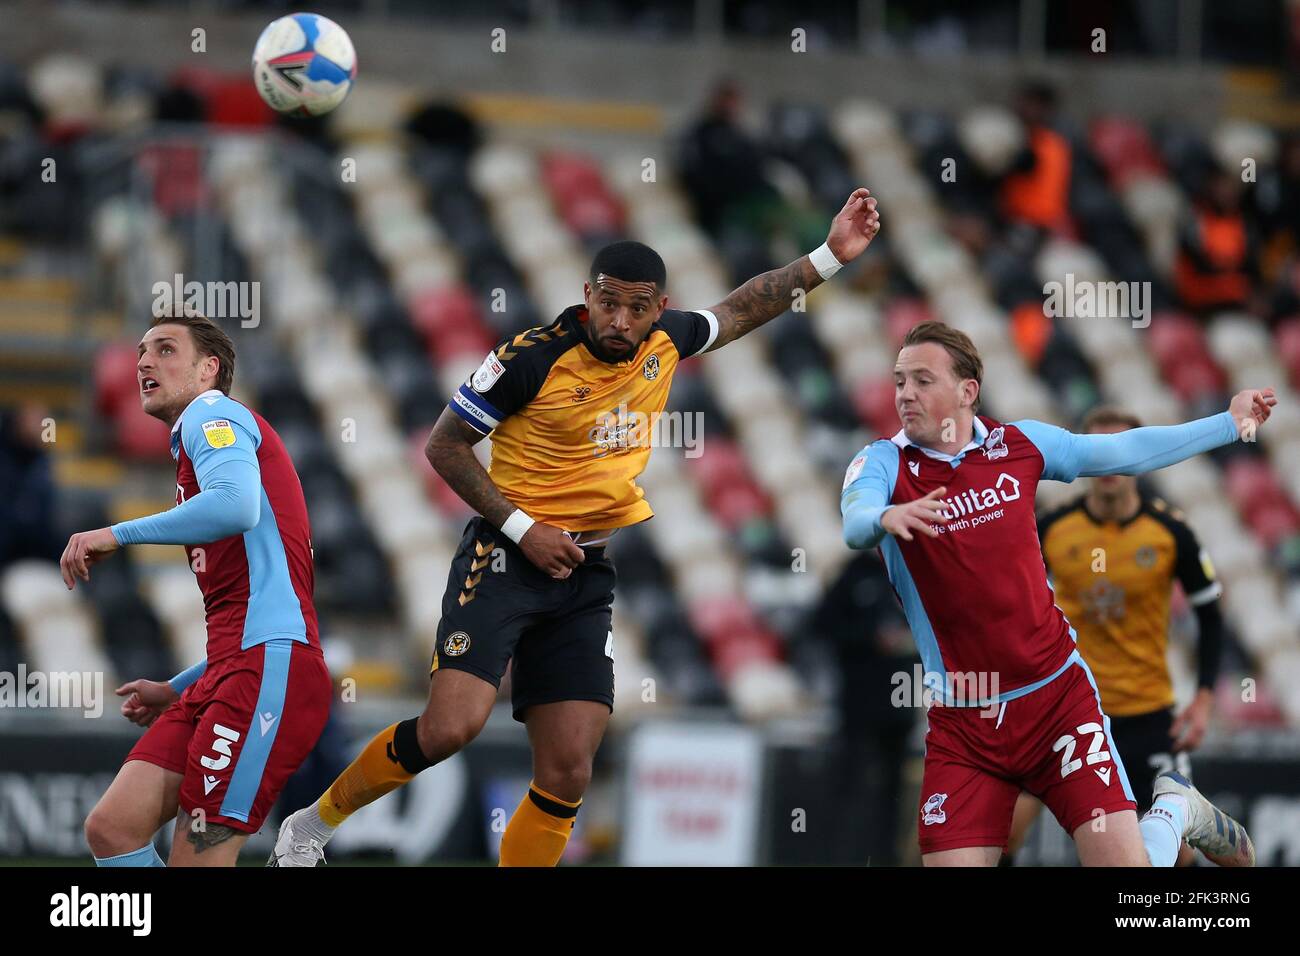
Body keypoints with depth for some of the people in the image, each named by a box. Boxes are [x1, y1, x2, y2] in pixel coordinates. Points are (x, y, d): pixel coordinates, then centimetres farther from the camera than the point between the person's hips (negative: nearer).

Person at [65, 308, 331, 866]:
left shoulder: (212, 413, 3)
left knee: (197, 858, -15)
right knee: (111, 828, -2)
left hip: (270, 664, -9)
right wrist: (178, 690, 33)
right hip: (227, 671, 9)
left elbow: (236, 505, -22)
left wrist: (119, 534, -14)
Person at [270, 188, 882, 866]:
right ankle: (314, 824, -2)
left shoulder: (666, 342, 4)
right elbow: (445, 445, -5)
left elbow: (741, 310, 25)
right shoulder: (533, 357, -13)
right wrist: (520, 528, -12)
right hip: (507, 558, -6)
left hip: (587, 577, 6)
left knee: (567, 774, -3)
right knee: (450, 727, -22)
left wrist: (829, 257, 20)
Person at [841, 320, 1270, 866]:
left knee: (1126, 863, -10)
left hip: (1058, 697, 0)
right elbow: (855, 524, -26)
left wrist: (1231, 423, 16)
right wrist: (888, 518, -49)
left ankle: (1176, 810, 23)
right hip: (962, 725, 0)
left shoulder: (1019, 443, 3)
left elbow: (1128, 452, 15)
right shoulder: (884, 462, -4)